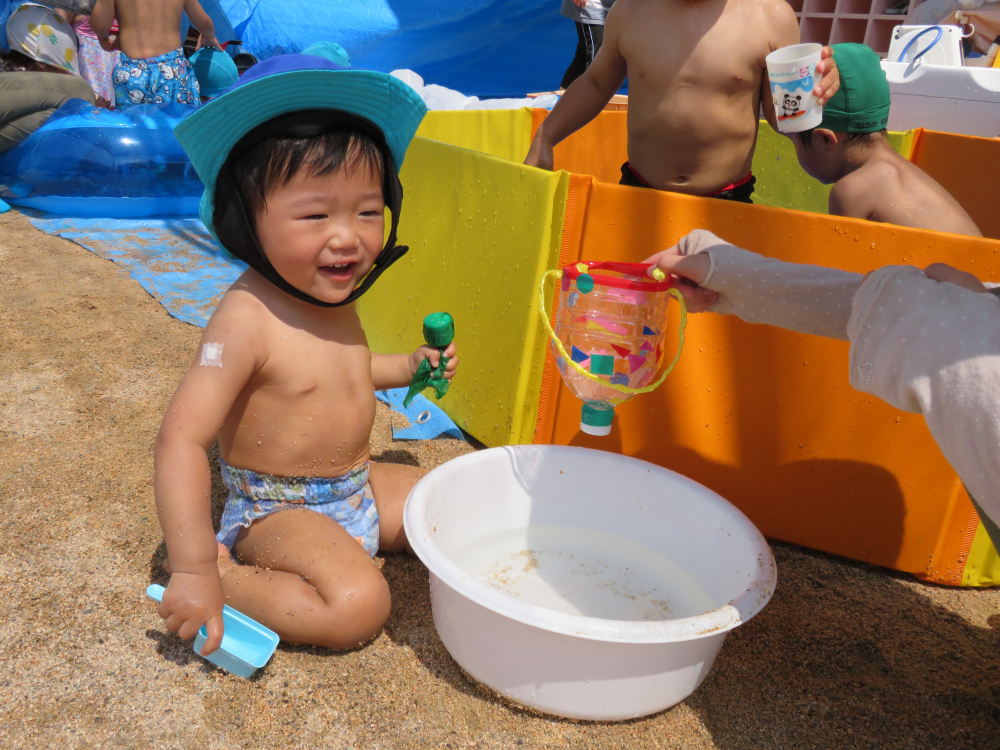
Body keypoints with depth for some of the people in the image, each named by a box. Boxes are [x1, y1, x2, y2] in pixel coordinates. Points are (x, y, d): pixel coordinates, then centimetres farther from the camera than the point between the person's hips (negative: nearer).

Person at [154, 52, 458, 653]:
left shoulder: (335, 293, -1)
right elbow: (181, 439, -31)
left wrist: (408, 367, 14)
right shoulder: (247, 319, -27)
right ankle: (225, 573, -7)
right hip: (278, 510, -8)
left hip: (359, 485, 8)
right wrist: (195, 570, -33)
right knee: (358, 606, -28)